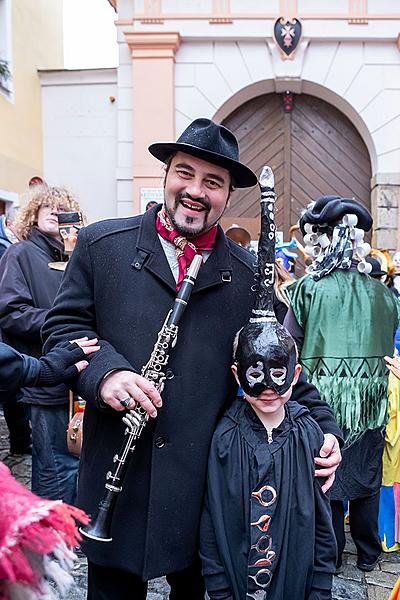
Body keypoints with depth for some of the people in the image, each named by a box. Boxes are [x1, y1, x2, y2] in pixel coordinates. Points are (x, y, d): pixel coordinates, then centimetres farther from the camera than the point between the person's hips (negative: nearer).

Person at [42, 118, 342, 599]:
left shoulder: (248, 272, 2)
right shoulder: (101, 244, 1)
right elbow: (63, 324, -1)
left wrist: (323, 425, -4)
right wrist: (104, 371, -19)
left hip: (209, 482, 1)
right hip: (117, 472, 0)